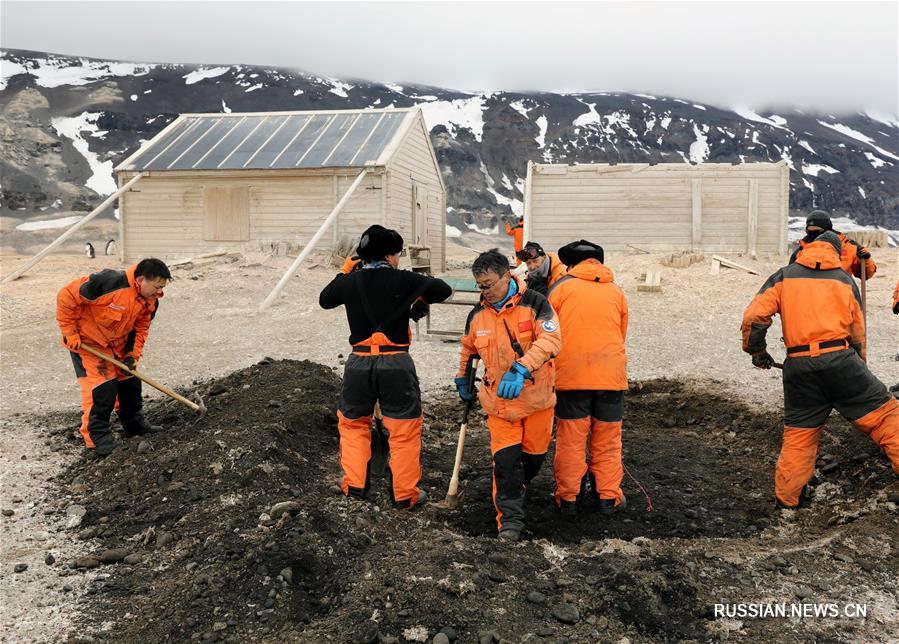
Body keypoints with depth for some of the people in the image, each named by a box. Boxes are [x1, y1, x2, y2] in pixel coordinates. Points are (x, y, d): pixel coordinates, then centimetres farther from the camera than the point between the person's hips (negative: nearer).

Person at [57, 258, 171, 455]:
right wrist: (70, 333, -21)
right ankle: (97, 435, 2)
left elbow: (141, 328, 3)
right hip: (87, 342, -7)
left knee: (130, 381, 13)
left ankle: (135, 424, 33)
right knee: (101, 387, -13)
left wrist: (133, 356, -9)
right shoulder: (109, 282, -35)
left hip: (119, 344, 7)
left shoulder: (150, 301, -11)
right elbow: (66, 297, -28)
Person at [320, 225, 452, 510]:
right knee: (405, 429, 8)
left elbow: (325, 300, 20)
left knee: (352, 421, 23)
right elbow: (444, 289, 1)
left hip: (360, 362, 3)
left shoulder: (350, 282, 2)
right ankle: (405, 494, 13)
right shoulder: (403, 280, -7)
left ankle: (354, 484, 25)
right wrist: (421, 298, 18)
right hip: (396, 362, -3)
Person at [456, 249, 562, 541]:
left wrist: (521, 369, -37)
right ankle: (510, 517, 7)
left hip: (537, 397, -2)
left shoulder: (534, 304, -14)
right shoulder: (477, 315, 2)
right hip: (498, 400, 2)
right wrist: (463, 379, 26)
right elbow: (468, 349, 21)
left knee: (534, 454, 12)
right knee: (505, 458, -5)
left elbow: (551, 340, -27)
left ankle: (515, 487, 42)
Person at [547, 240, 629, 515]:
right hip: (611, 375, 2)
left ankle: (569, 497, 13)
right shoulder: (616, 291, 12)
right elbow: (621, 334, 17)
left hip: (570, 374, -2)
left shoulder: (560, 287, 2)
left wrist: (551, 371, 19)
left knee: (571, 438, 6)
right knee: (607, 439, 12)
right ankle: (608, 496, 18)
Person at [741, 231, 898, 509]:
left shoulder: (783, 277, 11)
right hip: (841, 359, -1)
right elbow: (858, 333, 17)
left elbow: (754, 316, -2)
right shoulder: (846, 280, 15)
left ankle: (786, 496, 20)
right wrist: (859, 368, 29)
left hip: (799, 367, 1)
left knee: (798, 432, 13)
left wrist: (756, 351, 11)